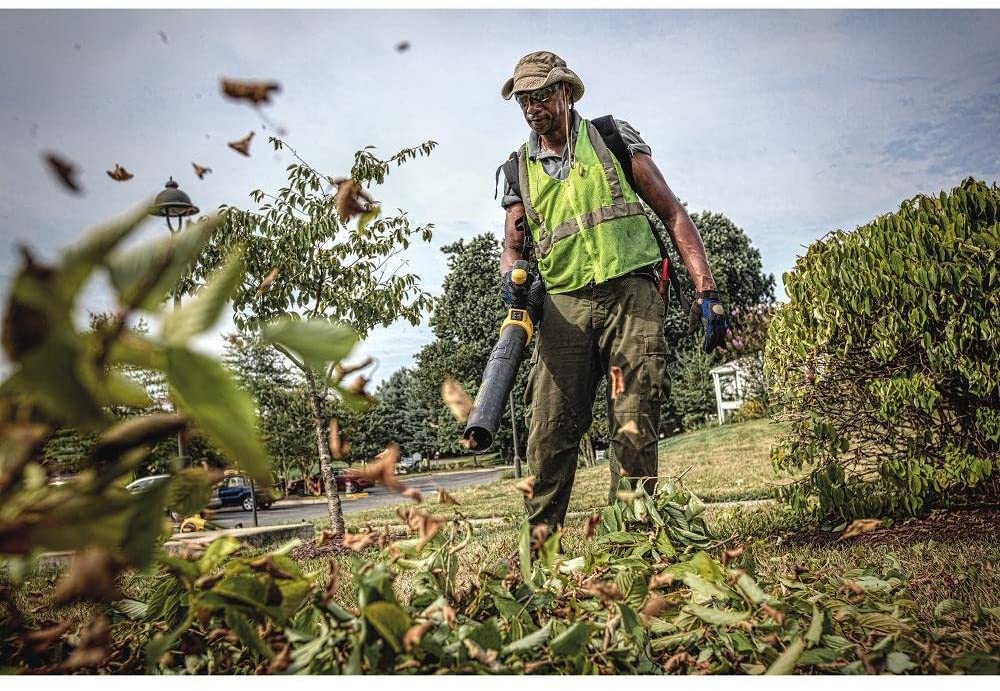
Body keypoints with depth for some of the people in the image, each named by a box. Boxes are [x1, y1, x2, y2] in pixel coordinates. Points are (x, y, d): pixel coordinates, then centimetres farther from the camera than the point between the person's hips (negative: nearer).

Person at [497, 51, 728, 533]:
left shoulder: (614, 138, 10)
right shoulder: (519, 169, 17)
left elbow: (672, 213, 7)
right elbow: (513, 245, 15)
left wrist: (705, 290, -3)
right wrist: (512, 276, -12)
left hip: (631, 294, -2)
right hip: (564, 305, 2)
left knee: (634, 430, -8)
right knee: (549, 434, -4)